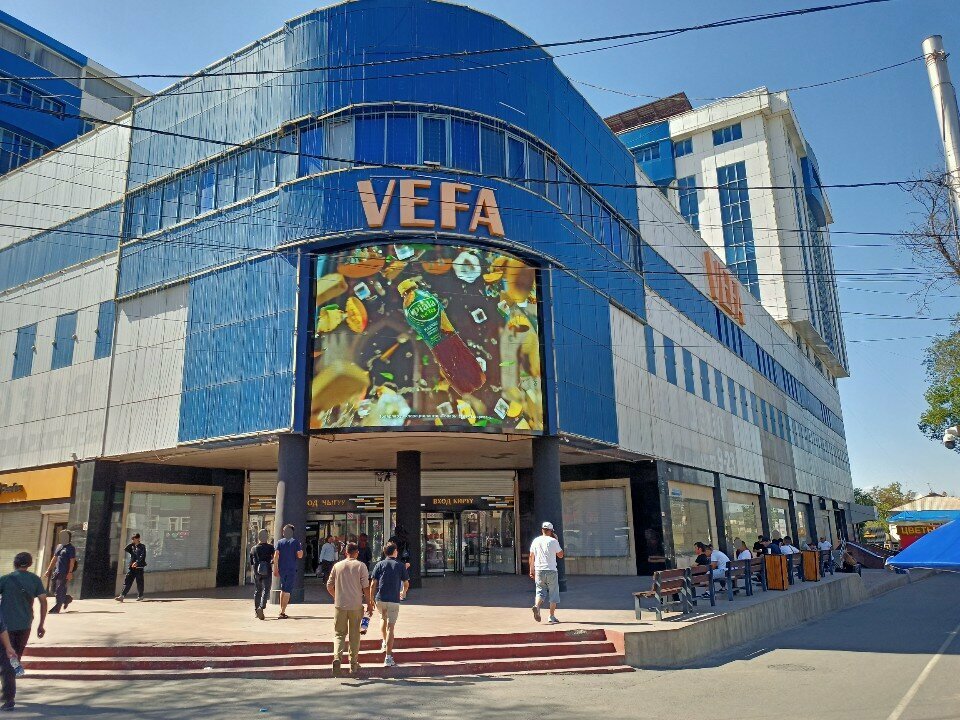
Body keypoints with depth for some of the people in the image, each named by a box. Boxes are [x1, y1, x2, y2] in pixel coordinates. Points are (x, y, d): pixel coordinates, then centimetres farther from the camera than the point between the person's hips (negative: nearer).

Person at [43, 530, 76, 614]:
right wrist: (48, 570, 18)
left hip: (65, 573, -8)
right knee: (54, 590, 11)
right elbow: (54, 559, 21)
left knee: (60, 591, -7)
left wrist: (70, 572, -20)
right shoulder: (59, 546, 15)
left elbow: (72, 561, -13)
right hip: (57, 571, 8)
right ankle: (67, 598, 31)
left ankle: (57, 608, 1)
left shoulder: (71, 548, -7)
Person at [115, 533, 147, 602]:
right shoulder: (132, 547, 17)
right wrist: (131, 544, 1)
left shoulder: (142, 547, -2)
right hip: (131, 567, 5)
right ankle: (122, 596, -9)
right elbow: (125, 550, 3)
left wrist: (137, 562, -27)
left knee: (139, 582, 3)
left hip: (139, 567, -5)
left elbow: (142, 556, -13)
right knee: (127, 581, -4)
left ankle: (140, 596, 18)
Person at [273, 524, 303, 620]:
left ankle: (282, 610, 20)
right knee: (287, 591, -2)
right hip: (291, 569, -3)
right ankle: (282, 612, -8)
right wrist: (301, 550, 12)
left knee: (283, 589, 19)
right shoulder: (295, 542, -1)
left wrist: (275, 569, -4)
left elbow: (276, 555, -4)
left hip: (281, 569, 4)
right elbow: (299, 555, -8)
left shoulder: (280, 542, 6)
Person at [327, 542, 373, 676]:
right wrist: (369, 603, 3)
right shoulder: (361, 566, -4)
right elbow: (366, 587, -7)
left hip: (340, 605, 1)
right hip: (356, 606, -1)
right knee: (354, 636, 10)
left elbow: (329, 586, 8)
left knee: (339, 634, 9)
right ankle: (354, 665, 17)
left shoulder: (337, 566, 3)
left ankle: (337, 656, -16)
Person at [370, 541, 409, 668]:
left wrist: (371, 600, 6)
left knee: (383, 618, 31)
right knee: (390, 627, -1)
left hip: (380, 599, 2)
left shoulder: (379, 565, 6)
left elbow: (373, 584, 0)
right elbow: (406, 584, 10)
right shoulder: (400, 565, 4)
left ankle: (384, 643, 28)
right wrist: (403, 592, 31)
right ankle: (388, 658, -5)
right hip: (394, 600, -2)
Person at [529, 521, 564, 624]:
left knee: (540, 591, 10)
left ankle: (537, 606, -18)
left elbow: (531, 556, 7)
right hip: (551, 571, -3)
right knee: (553, 593, 7)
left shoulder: (535, 541, 6)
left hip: (539, 571, 3)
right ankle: (552, 616, 6)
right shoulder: (553, 541, -6)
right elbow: (560, 555, 4)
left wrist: (531, 570, 14)